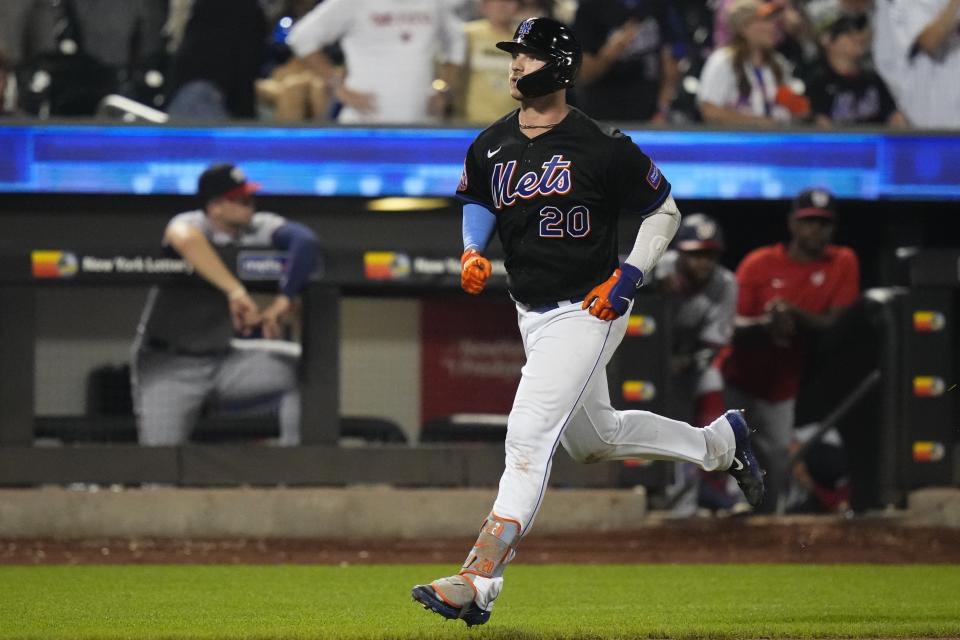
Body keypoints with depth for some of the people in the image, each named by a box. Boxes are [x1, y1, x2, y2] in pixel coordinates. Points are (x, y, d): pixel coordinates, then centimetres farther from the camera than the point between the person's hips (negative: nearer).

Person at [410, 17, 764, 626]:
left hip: (588, 310, -8)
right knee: (593, 439, 23)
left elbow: (664, 211, -4)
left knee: (528, 439, -18)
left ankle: (477, 585, -22)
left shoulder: (602, 148, -16)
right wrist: (473, 252, -1)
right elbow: (476, 200, 20)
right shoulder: (491, 146, 0)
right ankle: (720, 441, 44)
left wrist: (628, 277, -14)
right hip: (533, 316, 8)